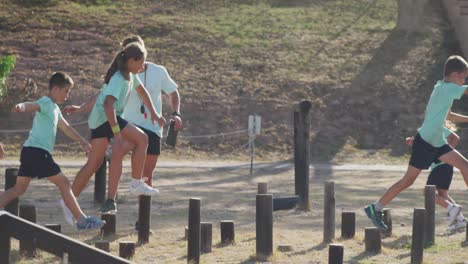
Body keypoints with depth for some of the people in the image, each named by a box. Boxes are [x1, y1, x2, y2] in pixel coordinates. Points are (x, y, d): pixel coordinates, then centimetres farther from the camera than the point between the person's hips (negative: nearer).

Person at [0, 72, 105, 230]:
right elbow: (32, 105, -30)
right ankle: (82, 220, -2)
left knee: (19, 189, 9)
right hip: (38, 151, -10)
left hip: (29, 152, 10)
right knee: (64, 183, -4)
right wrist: (21, 107, -53)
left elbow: (65, 127, 37)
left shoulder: (54, 108, 24)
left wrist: (82, 141, 45)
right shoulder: (46, 103, -7)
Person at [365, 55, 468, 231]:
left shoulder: (443, 88, 14)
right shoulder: (447, 88, -14)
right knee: (409, 179, -4)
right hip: (424, 142, -9)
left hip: (437, 143, 9)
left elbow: (447, 116, 27)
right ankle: (375, 208, 5)